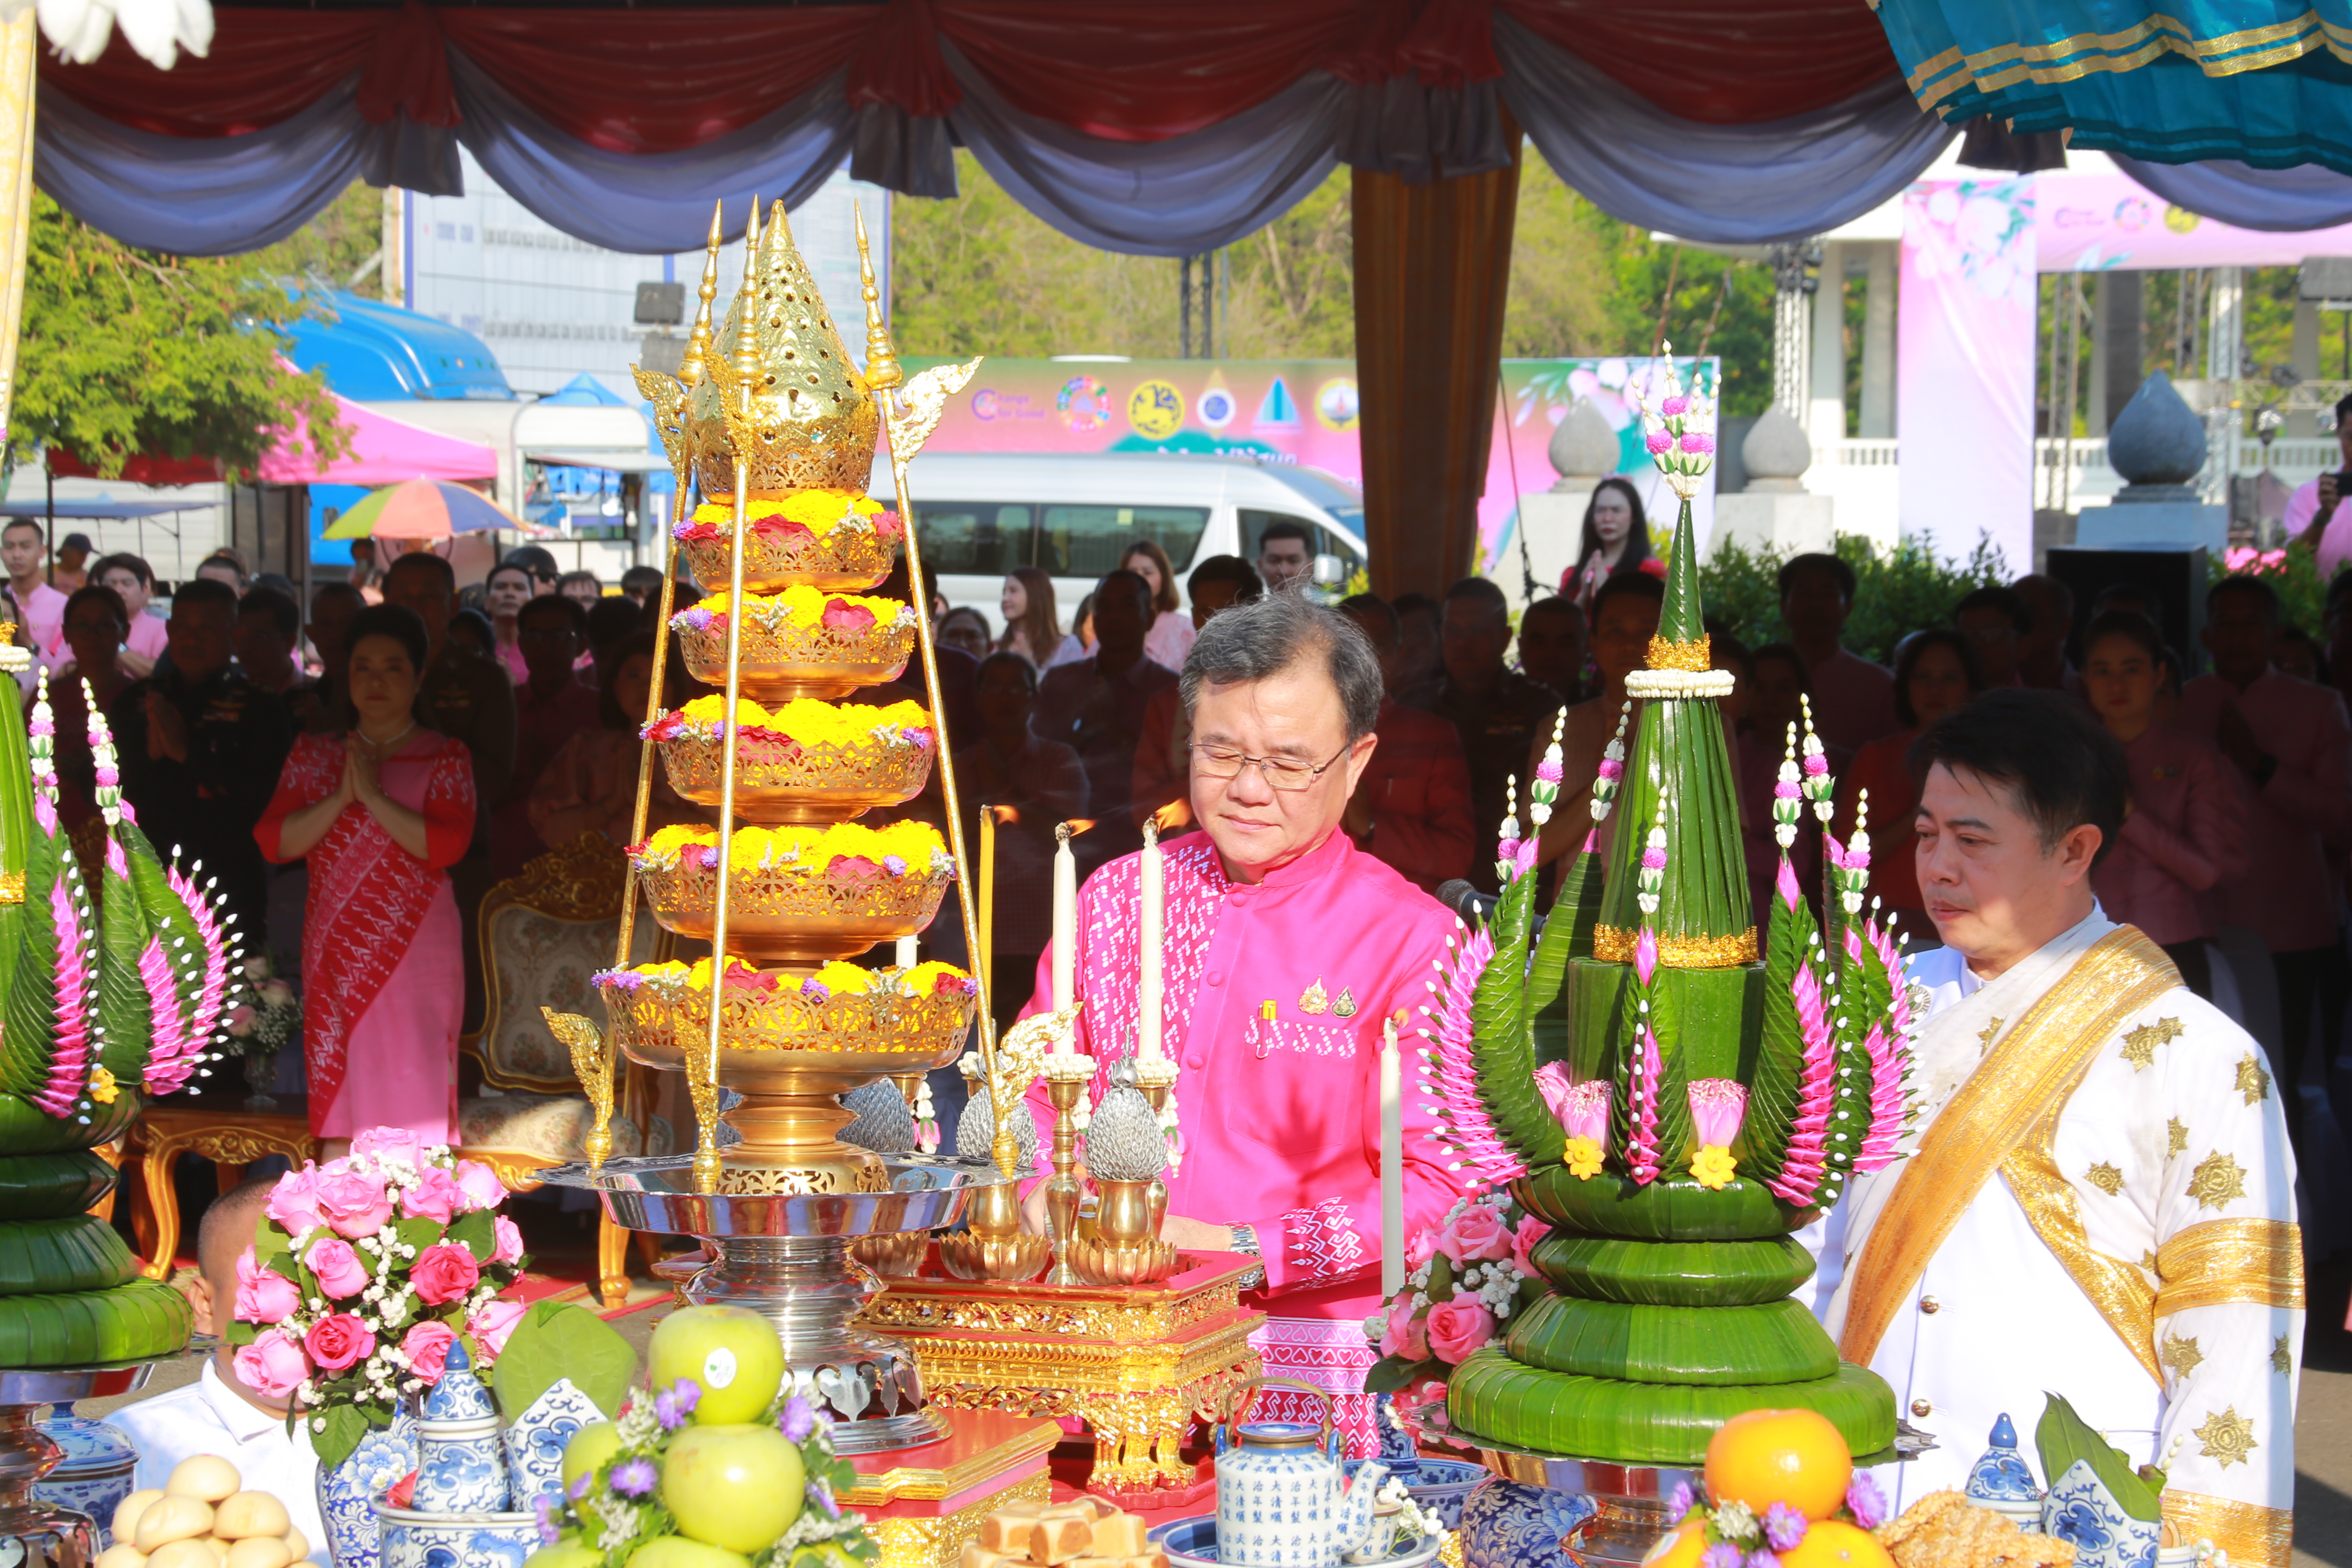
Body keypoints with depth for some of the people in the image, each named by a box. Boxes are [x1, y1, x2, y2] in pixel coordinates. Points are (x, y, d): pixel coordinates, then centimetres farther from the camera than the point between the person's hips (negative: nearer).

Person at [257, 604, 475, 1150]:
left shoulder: (444, 758, 4)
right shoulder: (316, 754, 14)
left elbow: (446, 844, -11)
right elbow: (273, 841, 3)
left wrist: (373, 795, -13)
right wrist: (341, 799, -9)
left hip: (415, 953, -3)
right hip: (334, 955, 3)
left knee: (414, 1097, -9)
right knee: (336, 1099, 0)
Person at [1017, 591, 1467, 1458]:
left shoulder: (1412, 940, -1)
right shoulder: (1115, 898, 15)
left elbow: (1435, 1188, -6)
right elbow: (1038, 1095, 24)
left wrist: (1239, 1253, -12)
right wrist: (1046, 1204, 3)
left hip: (1305, 1368, -4)